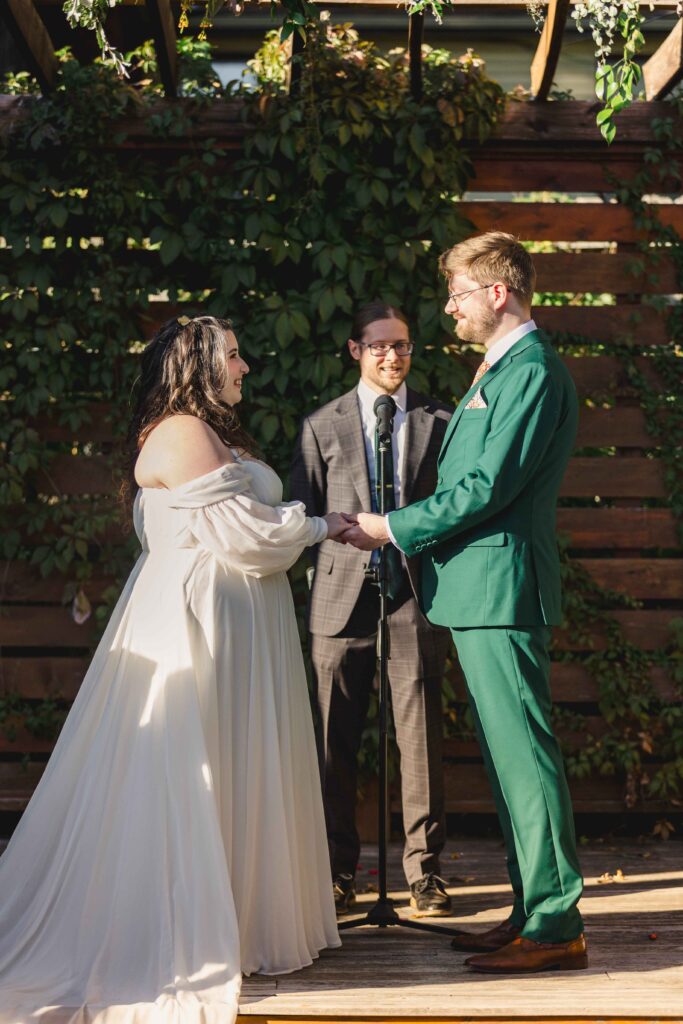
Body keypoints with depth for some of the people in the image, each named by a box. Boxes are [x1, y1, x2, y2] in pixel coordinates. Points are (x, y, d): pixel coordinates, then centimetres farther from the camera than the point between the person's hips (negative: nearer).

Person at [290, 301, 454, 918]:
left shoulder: (440, 422, 11)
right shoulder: (321, 426, 11)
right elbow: (304, 517, 11)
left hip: (416, 591, 0)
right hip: (342, 595, 0)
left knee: (421, 736, 0)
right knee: (336, 741, 3)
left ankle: (424, 870, 11)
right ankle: (338, 872, 14)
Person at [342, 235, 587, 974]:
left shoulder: (531, 371, -12)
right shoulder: (501, 368, 21)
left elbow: (489, 485, -18)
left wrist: (393, 529, -12)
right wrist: (407, 533, 13)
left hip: (501, 587, -11)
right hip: (478, 588, 11)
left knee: (523, 753, -7)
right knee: (505, 754, 13)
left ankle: (556, 925, 1)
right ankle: (534, 911, 22)